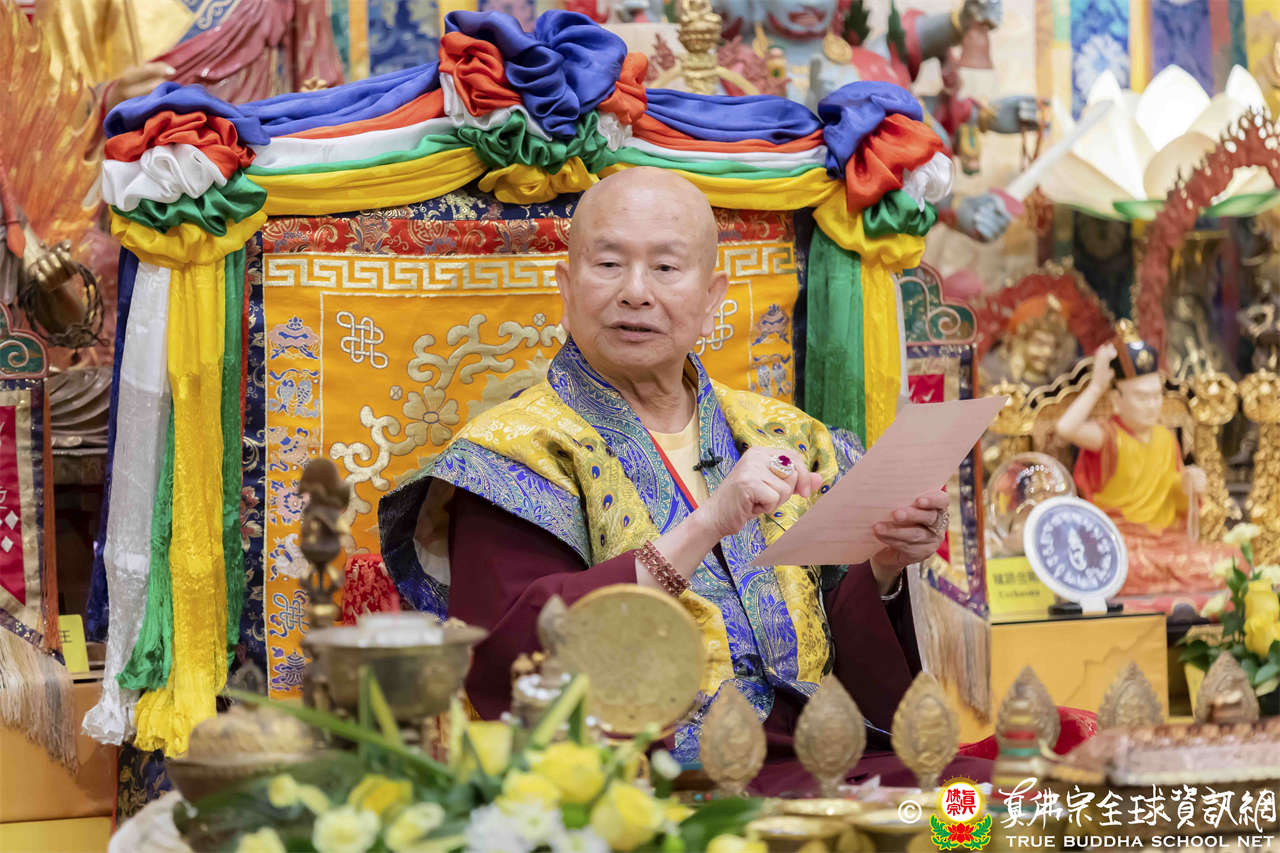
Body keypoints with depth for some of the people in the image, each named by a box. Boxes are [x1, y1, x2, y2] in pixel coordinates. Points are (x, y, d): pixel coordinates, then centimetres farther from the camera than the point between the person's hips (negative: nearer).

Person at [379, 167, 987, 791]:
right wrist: (706, 525, -21)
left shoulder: (778, 439, 15)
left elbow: (856, 676, 14)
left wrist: (882, 569, -7)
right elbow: (505, 665, -17)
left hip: (806, 771, 6)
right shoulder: (516, 448, 0)